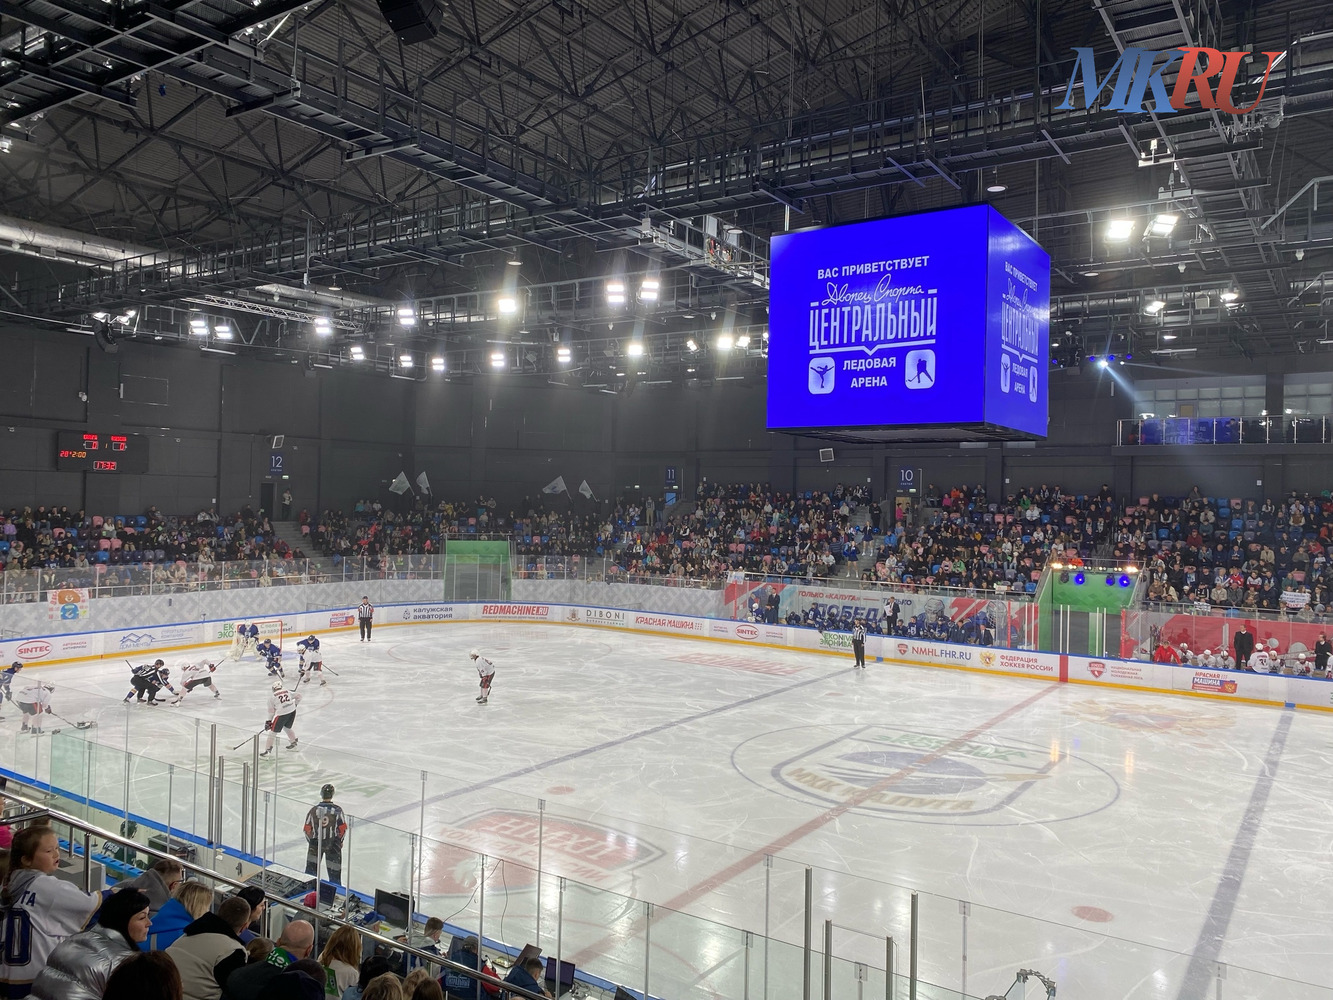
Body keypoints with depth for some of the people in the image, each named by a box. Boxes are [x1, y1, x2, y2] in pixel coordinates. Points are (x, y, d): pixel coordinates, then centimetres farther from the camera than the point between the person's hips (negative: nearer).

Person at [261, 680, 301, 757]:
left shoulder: (272, 696, 5)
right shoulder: (288, 692, 15)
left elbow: (271, 711, 8)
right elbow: (298, 696, 20)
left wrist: (269, 721, 19)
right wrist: (294, 704, 34)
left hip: (281, 713, -5)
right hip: (292, 711, 5)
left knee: (273, 731, 6)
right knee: (287, 727, 29)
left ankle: (268, 750, 5)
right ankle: (294, 743, 38)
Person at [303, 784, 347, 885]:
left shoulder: (314, 808, -8)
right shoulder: (337, 809, -10)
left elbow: (307, 828, -2)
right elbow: (343, 828, -5)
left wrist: (311, 840, 14)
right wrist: (339, 841, 11)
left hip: (315, 842, 1)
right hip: (333, 842, -1)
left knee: (311, 866, 17)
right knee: (334, 869, 7)